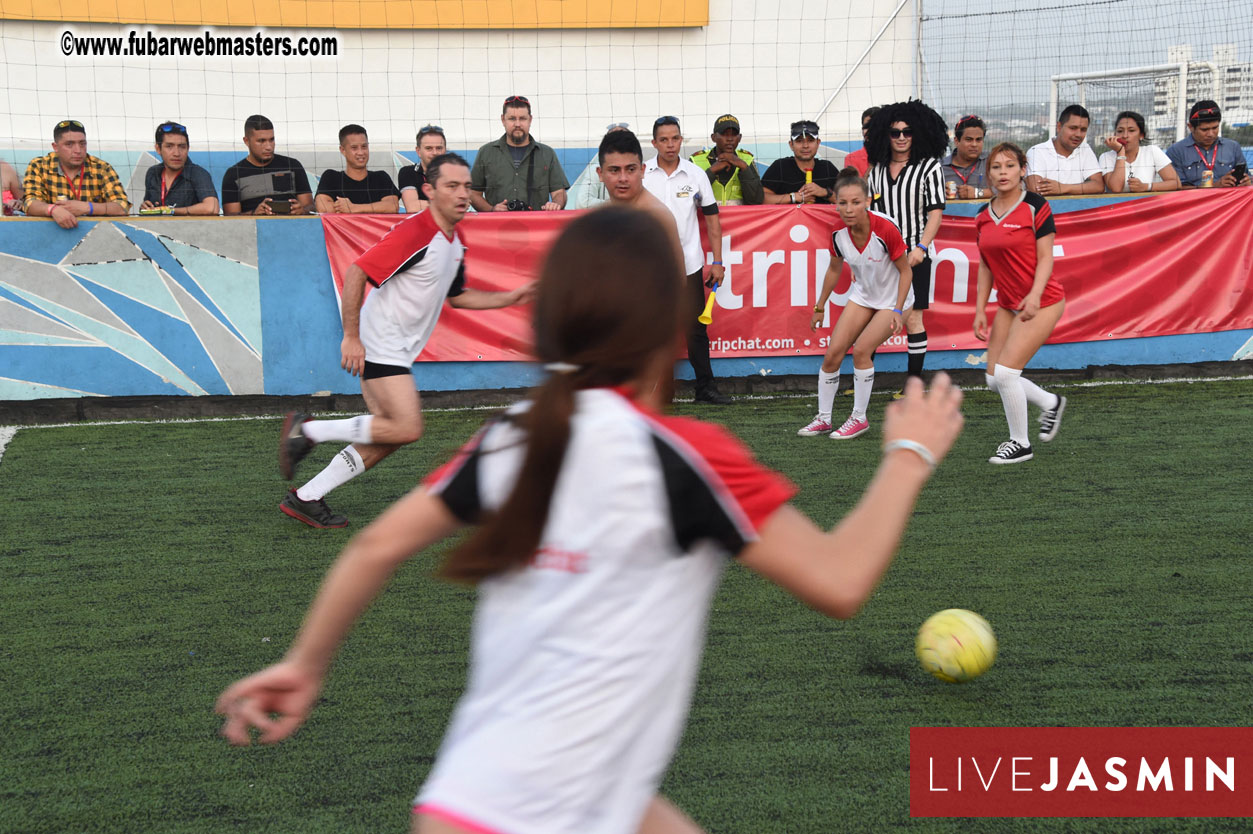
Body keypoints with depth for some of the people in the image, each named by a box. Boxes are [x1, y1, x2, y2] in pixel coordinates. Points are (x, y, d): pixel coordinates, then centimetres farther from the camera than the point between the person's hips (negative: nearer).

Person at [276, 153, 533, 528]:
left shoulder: (454, 242, 11)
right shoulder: (413, 232, -19)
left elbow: (457, 296, 24)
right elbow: (356, 273, -22)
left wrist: (510, 297, 14)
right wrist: (351, 337, -23)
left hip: (399, 352, 9)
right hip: (379, 347, -9)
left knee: (388, 437, 6)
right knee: (407, 428, -17)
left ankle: (305, 499, 13)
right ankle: (308, 429, -4)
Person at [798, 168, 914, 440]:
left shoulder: (885, 229, -30)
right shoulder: (838, 231, -16)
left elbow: (905, 271, -17)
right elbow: (834, 269, 4)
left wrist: (897, 311, -22)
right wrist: (820, 307, 11)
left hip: (893, 298, -5)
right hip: (862, 294, 5)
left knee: (861, 349, -17)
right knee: (833, 353, -3)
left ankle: (859, 418, 1)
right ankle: (823, 419, 13)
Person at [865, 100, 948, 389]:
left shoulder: (929, 167, -1)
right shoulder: (877, 168, 11)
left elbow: (935, 212, -6)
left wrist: (921, 247, -19)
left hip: (914, 255, -4)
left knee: (913, 319, -2)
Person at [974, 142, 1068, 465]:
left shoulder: (1035, 206, -10)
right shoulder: (983, 216, 7)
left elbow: (1046, 258, -12)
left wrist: (1035, 295, -26)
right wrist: (980, 310, 8)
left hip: (1041, 302, -7)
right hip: (1008, 304, 7)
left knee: (1005, 372, -14)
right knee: (993, 379, 3)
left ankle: (1020, 443, 5)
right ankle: (1051, 403, 29)